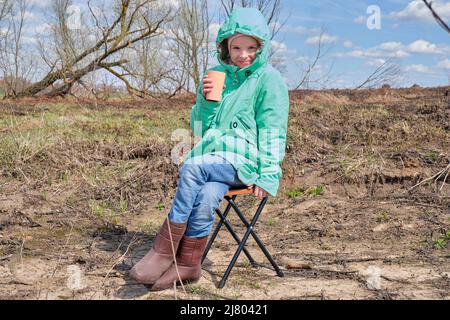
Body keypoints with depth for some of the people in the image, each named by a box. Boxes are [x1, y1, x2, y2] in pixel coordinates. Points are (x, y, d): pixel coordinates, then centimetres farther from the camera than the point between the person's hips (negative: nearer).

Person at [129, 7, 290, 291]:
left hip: (245, 159, -4)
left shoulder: (269, 79, 1)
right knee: (205, 195, -31)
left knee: (192, 167, -31)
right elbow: (199, 128, 17)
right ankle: (188, 265, -22)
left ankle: (165, 251, -25)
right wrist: (206, 100, -2)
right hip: (213, 155, 4)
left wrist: (268, 175, -11)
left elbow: (272, 131, -2)